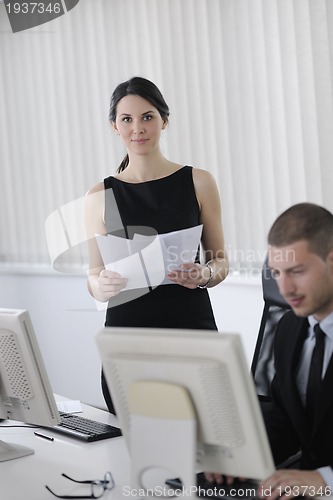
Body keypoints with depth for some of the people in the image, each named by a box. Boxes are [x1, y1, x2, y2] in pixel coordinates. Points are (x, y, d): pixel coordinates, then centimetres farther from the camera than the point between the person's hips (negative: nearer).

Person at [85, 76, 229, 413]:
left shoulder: (199, 183, 4)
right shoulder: (100, 196, 5)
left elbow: (221, 262, 8)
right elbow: (94, 279, 8)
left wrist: (204, 275, -13)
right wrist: (103, 286, -14)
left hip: (191, 325, 0)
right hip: (126, 330, 1)